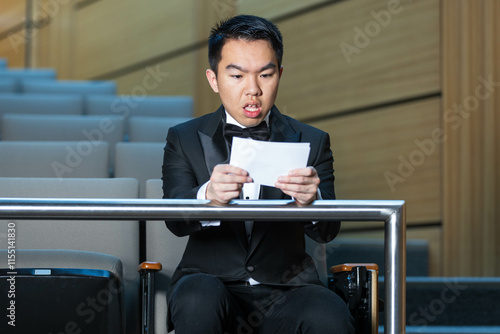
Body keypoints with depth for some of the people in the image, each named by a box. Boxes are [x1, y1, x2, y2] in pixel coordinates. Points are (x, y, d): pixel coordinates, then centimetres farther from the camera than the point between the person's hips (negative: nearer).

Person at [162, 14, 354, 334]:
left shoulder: (311, 141, 11)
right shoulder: (185, 139, 10)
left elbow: (327, 231, -1)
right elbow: (175, 218, -7)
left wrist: (310, 199, -27)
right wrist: (208, 196, -32)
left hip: (286, 286, 0)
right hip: (212, 279, 0)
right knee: (197, 302, -35)